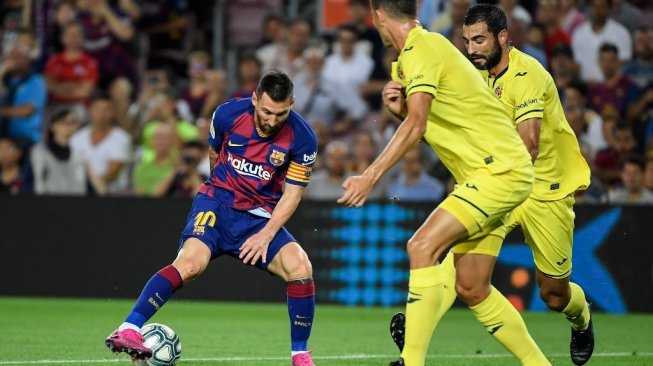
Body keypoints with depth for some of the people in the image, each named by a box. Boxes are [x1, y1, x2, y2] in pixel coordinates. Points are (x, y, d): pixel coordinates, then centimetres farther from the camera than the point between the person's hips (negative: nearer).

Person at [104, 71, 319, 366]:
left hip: (260, 216, 1)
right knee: (191, 262, -28)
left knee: (300, 267, -21)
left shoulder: (302, 138, -13)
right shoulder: (227, 114, -11)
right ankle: (127, 331, -33)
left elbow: (292, 193, -6)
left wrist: (266, 234, -17)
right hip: (217, 201, -1)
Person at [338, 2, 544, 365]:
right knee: (472, 287, 10)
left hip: (500, 170, -10)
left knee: (422, 247, -21)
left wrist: (371, 176, -26)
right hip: (491, 170, 10)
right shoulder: (425, 47, 16)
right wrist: (400, 107, 0)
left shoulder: (422, 48, -13)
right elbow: (426, 127, 20)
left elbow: (416, 125, -24)